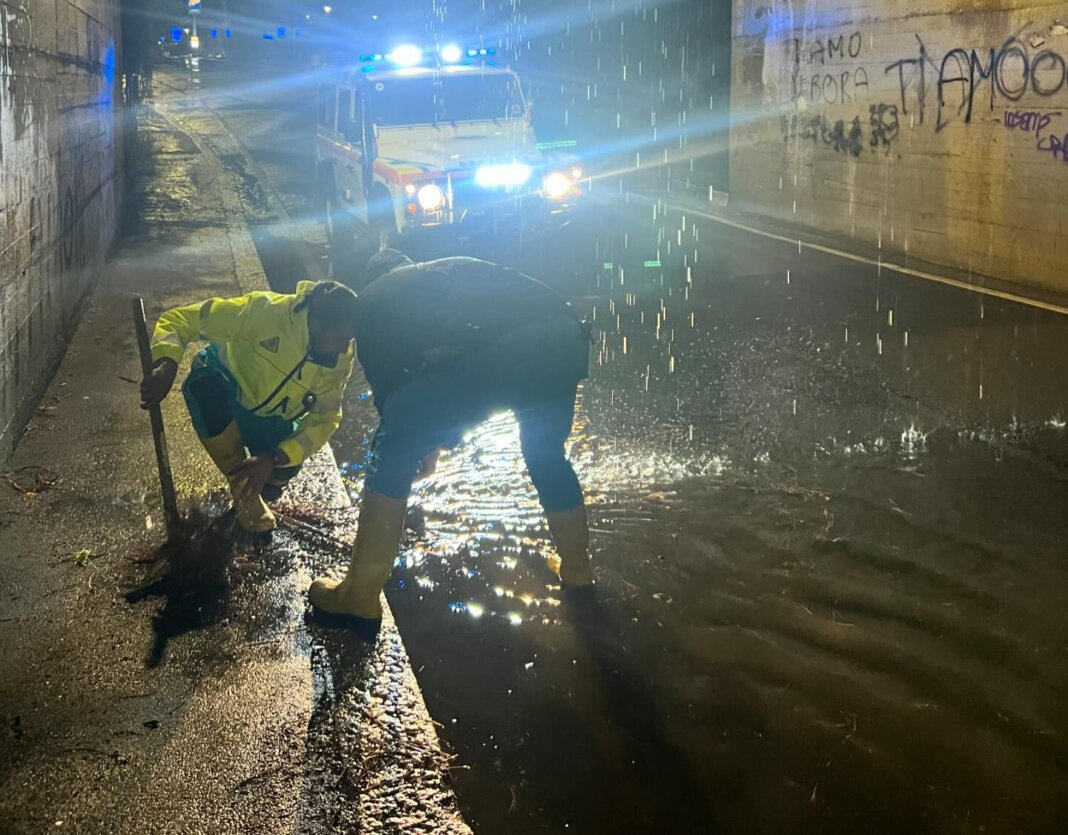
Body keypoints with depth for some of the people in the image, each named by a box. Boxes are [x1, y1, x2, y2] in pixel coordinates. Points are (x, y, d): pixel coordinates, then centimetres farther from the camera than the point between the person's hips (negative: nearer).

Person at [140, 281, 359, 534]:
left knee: (276, 479, -16)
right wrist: (166, 365, -55)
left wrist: (274, 458, -35)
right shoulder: (265, 312, -38)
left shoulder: (343, 356, -25)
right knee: (205, 386, -36)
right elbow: (178, 319, -34)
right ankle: (243, 489, -11)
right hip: (224, 384, -2)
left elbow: (325, 418, -20)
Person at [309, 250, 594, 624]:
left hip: (507, 350, -6)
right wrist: (443, 436, 59)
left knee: (394, 442, 10)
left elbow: (385, 382, 28)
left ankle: (359, 595, 11)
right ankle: (577, 568, 47)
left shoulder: (372, 300, 23)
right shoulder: (454, 271, 41)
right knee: (545, 453, 34)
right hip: (568, 337, 6)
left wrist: (420, 439, 46)